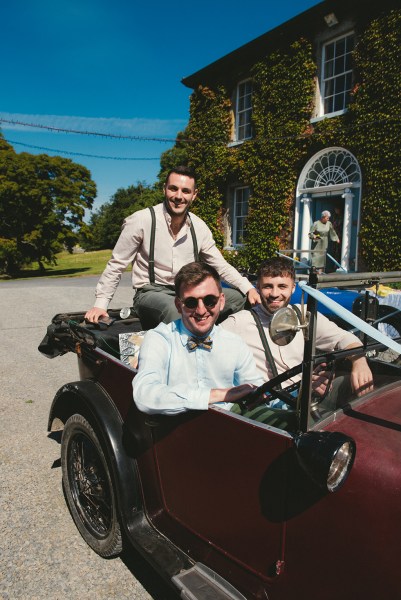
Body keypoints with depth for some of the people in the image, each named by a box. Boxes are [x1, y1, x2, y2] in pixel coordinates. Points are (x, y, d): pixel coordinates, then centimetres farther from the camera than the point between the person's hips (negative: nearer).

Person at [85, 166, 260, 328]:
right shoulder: (141, 220, -9)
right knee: (175, 310, -39)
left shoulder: (199, 226, 5)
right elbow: (116, 265, -3)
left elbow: (221, 266, 10)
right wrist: (100, 304, -9)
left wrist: (249, 288, -5)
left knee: (238, 296, -12)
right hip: (151, 294, -5)